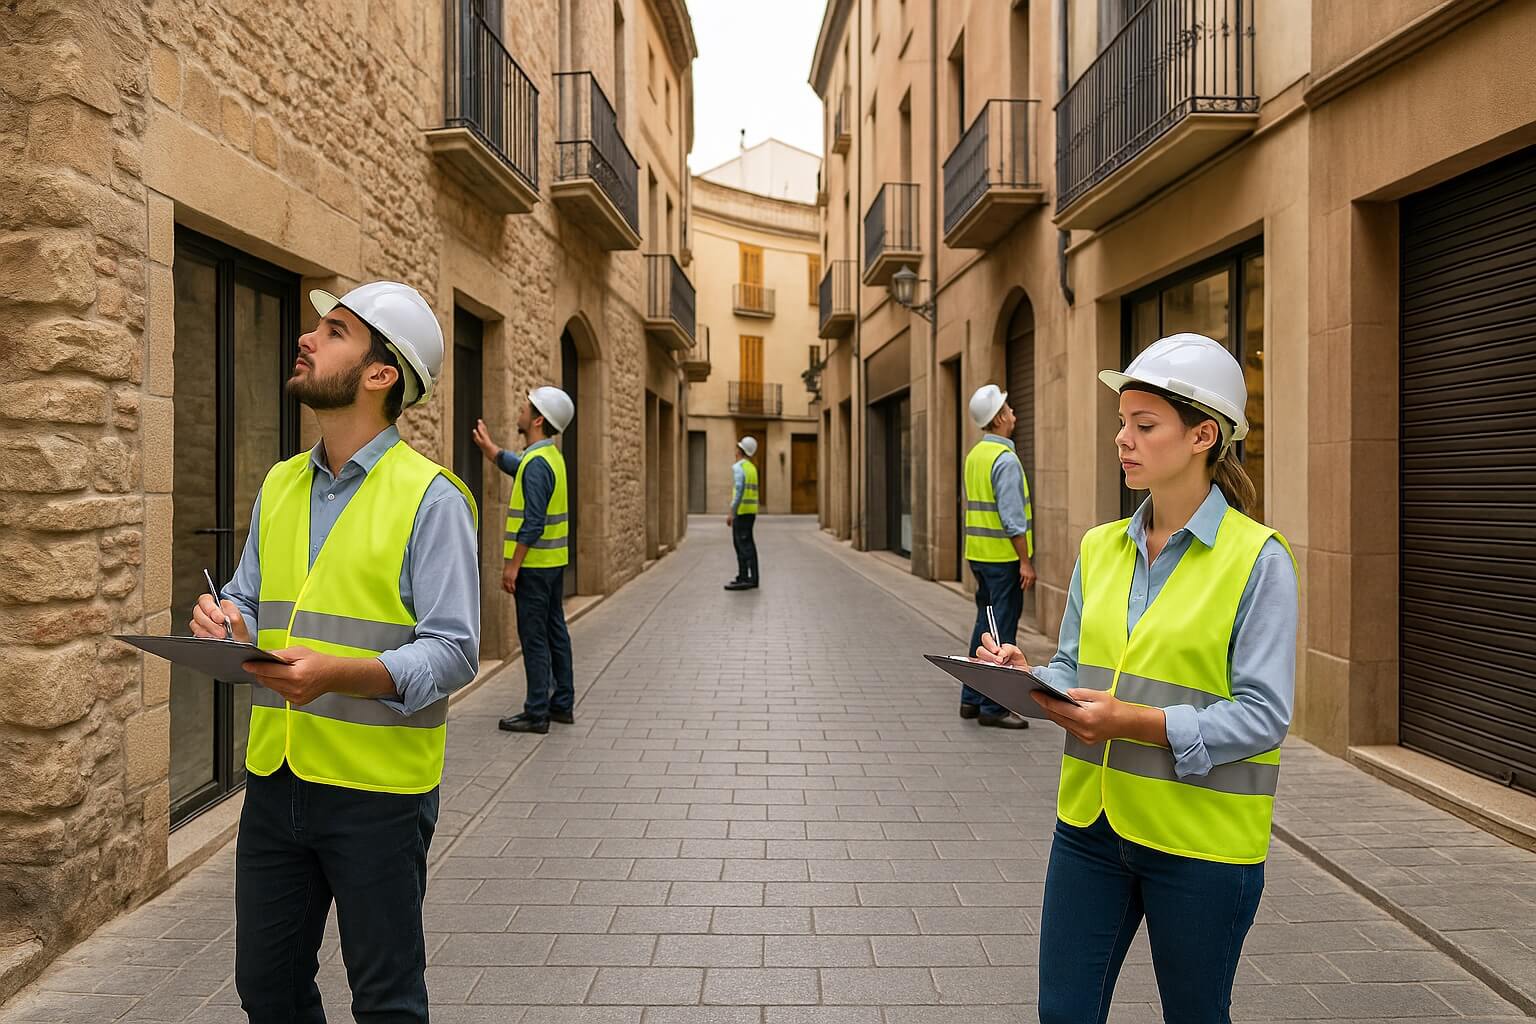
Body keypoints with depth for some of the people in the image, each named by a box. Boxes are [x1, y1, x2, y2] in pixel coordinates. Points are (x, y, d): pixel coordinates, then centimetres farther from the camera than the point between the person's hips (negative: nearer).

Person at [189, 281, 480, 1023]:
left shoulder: (429, 498, -13)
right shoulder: (279, 485, 8)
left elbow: (453, 650, -17)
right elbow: (248, 599, 15)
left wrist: (342, 675, -31)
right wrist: (226, 622, -8)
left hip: (378, 788, -6)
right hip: (274, 775, 6)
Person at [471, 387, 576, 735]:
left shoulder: (536, 463, -19)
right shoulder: (550, 456, 11)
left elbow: (533, 522, -23)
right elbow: (512, 466, 33)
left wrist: (512, 565, -19)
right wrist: (486, 444, 43)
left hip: (534, 564, -10)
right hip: (553, 561, 10)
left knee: (534, 637, -4)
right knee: (555, 632, 13)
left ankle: (537, 712, 2)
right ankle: (562, 704, 20)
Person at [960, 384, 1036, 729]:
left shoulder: (975, 454, 11)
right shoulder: (1005, 459, -16)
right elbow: (1012, 518, -20)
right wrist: (1025, 561, -16)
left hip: (979, 554, 9)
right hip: (1004, 557, -9)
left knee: (985, 624, 15)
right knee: (1002, 631, -2)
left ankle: (972, 698, 21)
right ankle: (993, 707, 3)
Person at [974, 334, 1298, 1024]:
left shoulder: (1258, 560, -11)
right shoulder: (1101, 548, 6)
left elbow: (1263, 715, -16)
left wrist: (1139, 723, -27)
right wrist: (1027, 677, -12)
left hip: (1199, 837, -4)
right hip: (1091, 820, 5)